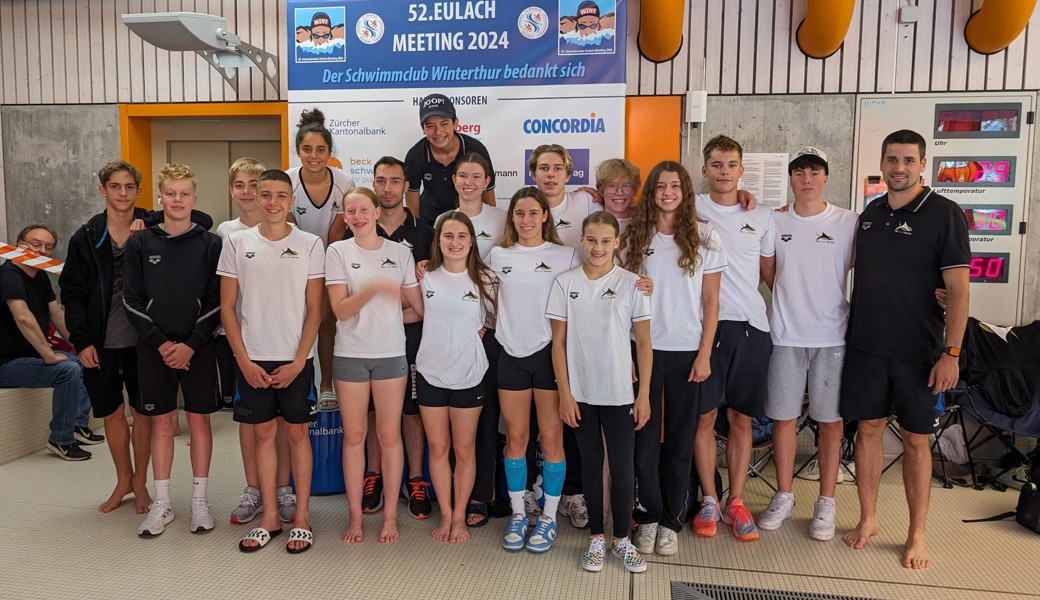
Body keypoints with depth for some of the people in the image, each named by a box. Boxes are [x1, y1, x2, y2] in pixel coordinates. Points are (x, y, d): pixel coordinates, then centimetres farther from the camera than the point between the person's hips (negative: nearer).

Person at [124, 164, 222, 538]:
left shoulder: (210, 244, 0)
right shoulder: (140, 244, 3)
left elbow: (216, 301, -4)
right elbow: (132, 300, 0)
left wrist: (191, 345, -12)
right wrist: (160, 342, -9)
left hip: (198, 348, -1)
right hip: (154, 348, 1)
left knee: (199, 420, 6)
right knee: (161, 422, 9)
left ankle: (200, 500, 17)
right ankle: (162, 503, 20)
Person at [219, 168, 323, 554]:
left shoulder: (310, 244, -1)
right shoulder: (237, 242, 2)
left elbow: (314, 309, -1)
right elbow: (227, 307, 3)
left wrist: (298, 361, -8)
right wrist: (244, 361, -4)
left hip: (295, 360, -1)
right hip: (251, 360, 1)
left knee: (297, 434, 6)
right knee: (263, 434, 9)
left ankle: (301, 517, 18)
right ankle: (270, 517, 22)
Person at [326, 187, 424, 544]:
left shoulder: (400, 253, 3)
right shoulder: (338, 252, 0)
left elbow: (420, 310, 6)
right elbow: (340, 310, -11)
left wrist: (389, 319, 0)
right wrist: (374, 288, -24)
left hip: (391, 354, 1)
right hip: (350, 355, 0)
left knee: (389, 435, 5)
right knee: (353, 436, 7)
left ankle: (390, 516, 18)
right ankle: (355, 516, 20)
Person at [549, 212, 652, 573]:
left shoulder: (631, 284, -3)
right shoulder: (566, 283, -1)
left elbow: (644, 343, 0)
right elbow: (559, 341, 1)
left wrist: (644, 394, -3)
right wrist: (564, 393, -3)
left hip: (620, 393, -1)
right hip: (581, 393, 1)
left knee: (623, 468, 4)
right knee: (590, 465, 12)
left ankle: (622, 538, 23)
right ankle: (596, 537, 26)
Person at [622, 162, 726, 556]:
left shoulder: (705, 237, 1)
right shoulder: (635, 237, 4)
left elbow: (711, 302, 1)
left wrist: (704, 354, -5)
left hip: (687, 352, 0)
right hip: (644, 349, 1)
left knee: (680, 440, 7)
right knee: (645, 439, 3)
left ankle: (671, 521, 22)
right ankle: (648, 517, 21)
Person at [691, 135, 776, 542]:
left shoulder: (762, 216, 11)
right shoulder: (692, 208, 3)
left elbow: (770, 271, 16)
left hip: (751, 325, 2)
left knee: (742, 418, 8)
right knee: (705, 415, 3)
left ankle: (736, 503, 20)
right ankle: (709, 500, 18)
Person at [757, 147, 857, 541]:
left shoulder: (849, 223, 0)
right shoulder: (774, 222, 4)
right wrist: (788, 299, 3)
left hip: (832, 335, -1)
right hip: (786, 335, 2)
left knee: (830, 419, 5)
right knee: (783, 417, 7)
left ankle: (826, 503, 19)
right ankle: (783, 497, 22)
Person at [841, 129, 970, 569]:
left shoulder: (944, 213, -6)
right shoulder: (869, 214, 8)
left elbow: (958, 289, -9)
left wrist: (951, 353, -14)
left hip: (917, 350, -3)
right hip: (866, 345, 4)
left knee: (915, 439, 6)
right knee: (868, 429, 9)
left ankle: (917, 535, 20)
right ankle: (868, 520, 24)